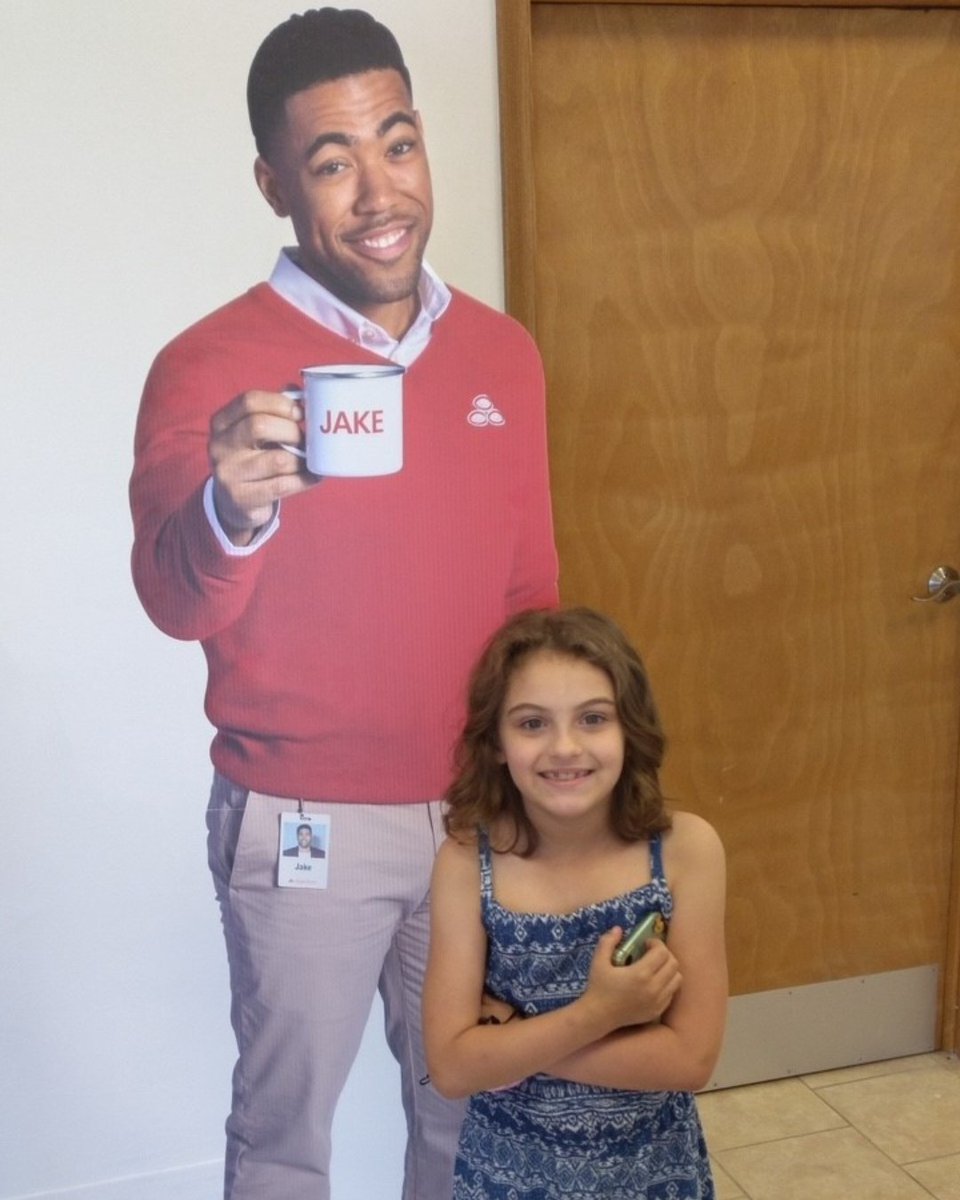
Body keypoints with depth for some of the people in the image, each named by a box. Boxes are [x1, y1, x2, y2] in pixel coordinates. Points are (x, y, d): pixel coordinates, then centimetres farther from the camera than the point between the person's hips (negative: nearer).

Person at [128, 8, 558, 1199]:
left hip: (475, 812, 4)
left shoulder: (503, 353, 2)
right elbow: (174, 602, -23)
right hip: (302, 826, -4)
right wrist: (231, 513, -44)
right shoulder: (209, 364, -12)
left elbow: (530, 590, 9)